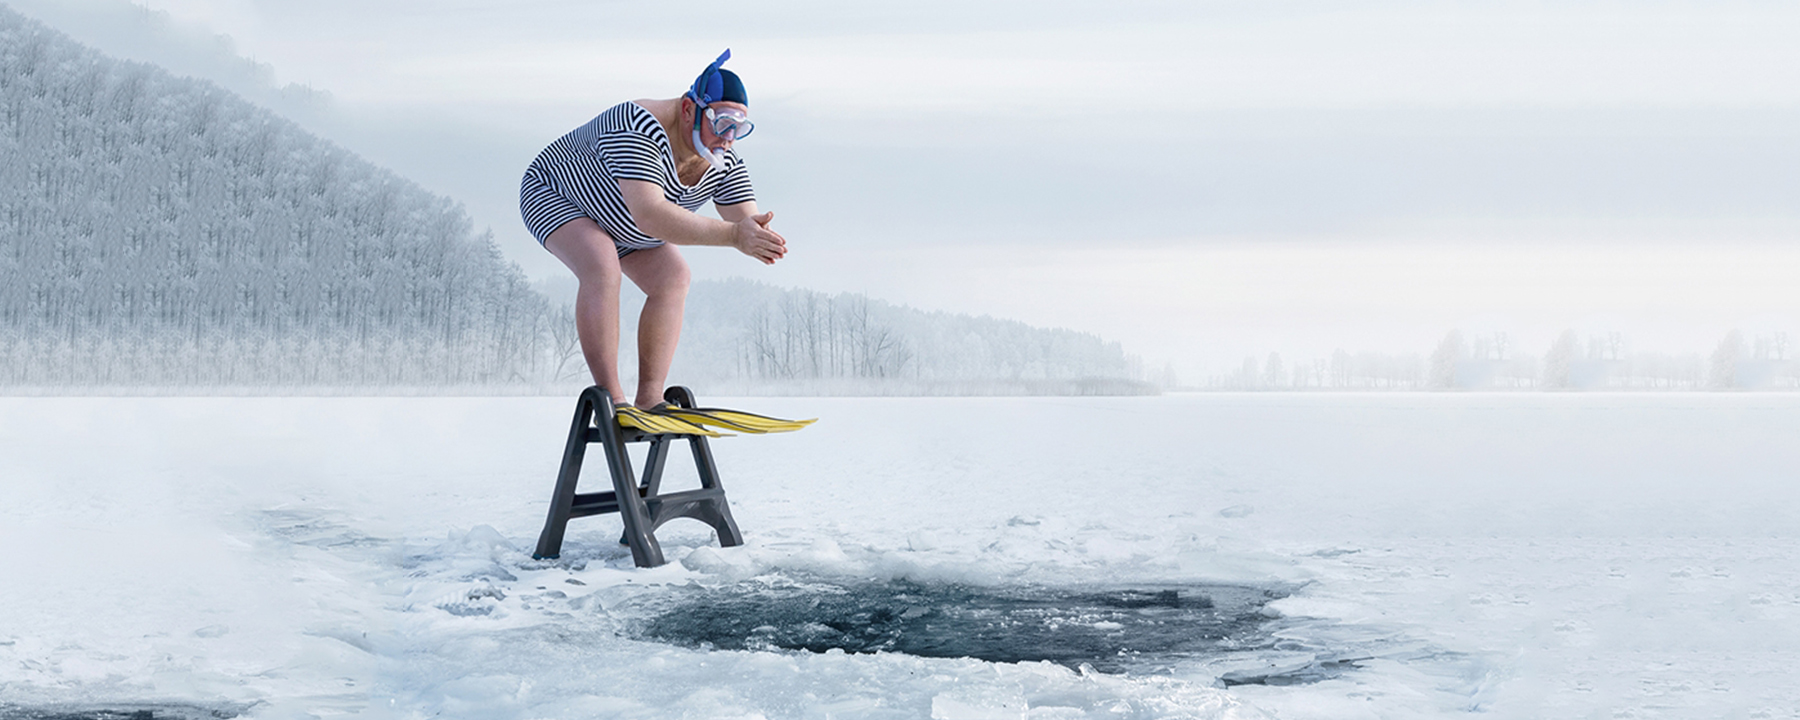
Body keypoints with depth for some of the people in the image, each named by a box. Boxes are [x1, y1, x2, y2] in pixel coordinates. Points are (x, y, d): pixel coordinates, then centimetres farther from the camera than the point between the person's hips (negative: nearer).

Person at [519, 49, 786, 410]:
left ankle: (648, 401, -11)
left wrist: (757, 234, -48)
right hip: (554, 194, -8)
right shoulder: (639, 131, -40)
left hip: (616, 224, 8)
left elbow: (747, 223, -21)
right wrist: (733, 235, -56)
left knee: (672, 278, -8)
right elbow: (649, 217, -51)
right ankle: (610, 398, -31)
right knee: (602, 266, -32)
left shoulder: (724, 162, -16)